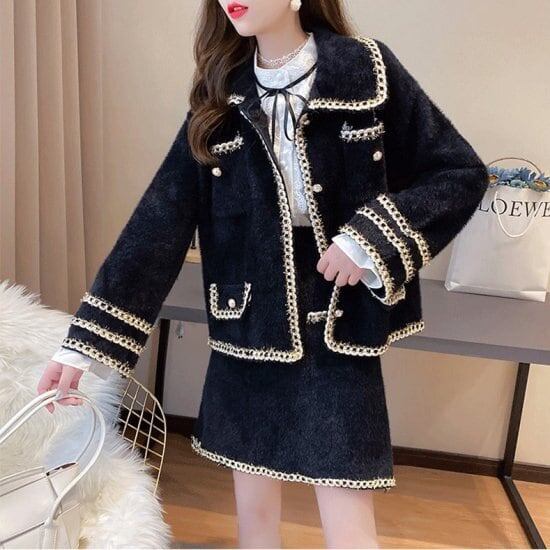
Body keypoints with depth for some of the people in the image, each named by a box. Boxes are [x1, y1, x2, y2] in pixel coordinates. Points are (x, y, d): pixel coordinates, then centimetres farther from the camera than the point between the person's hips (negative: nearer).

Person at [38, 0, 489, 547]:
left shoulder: (368, 70, -5)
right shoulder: (220, 98, 2)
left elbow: (463, 172, -1)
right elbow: (161, 218, -5)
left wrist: (372, 237, -16)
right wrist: (84, 343, -11)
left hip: (337, 329, -2)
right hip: (249, 329, 3)